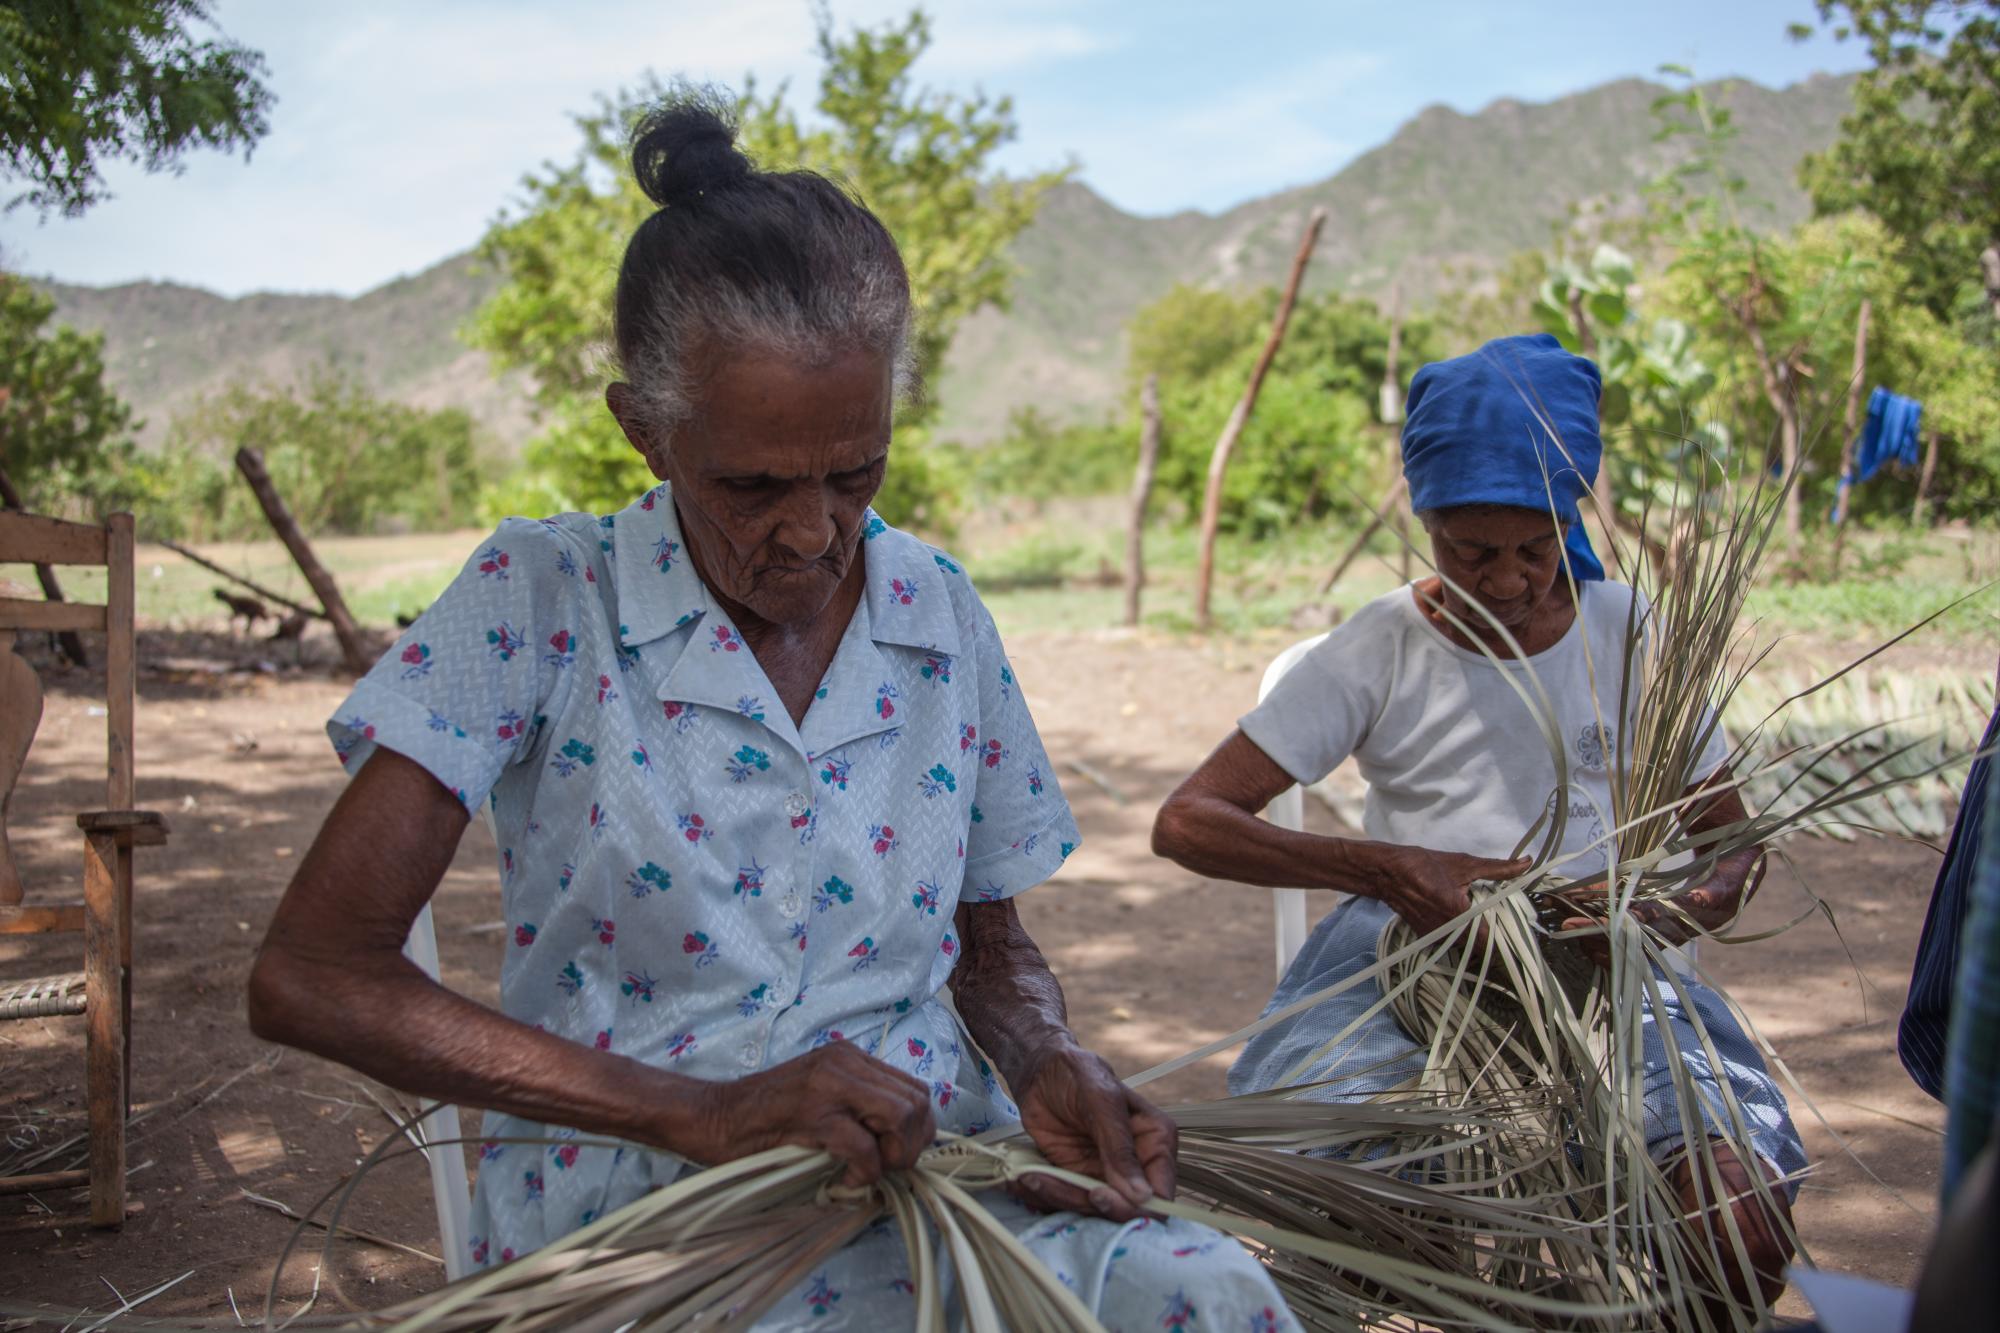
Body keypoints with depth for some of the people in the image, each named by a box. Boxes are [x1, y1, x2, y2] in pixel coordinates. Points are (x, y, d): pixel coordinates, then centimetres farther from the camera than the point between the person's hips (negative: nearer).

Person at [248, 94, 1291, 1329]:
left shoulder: (939, 612, 4)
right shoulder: (540, 601, -8)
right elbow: (311, 973, -15)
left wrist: (1050, 1064, -9)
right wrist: (700, 1109, -23)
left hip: (929, 1182, 4)